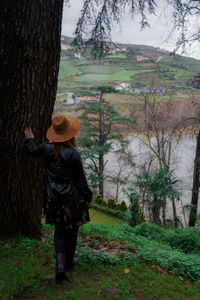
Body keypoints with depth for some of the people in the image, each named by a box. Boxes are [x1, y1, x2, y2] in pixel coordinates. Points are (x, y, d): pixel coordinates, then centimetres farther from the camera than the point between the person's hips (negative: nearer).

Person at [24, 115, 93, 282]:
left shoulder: (47, 148, -7)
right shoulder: (73, 153, -21)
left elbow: (33, 151, 17)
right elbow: (80, 179, -14)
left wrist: (29, 139, 36)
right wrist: (88, 198, -3)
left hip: (54, 198, 4)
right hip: (72, 198, -4)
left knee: (60, 230, 17)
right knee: (72, 230, 17)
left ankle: (60, 266, 6)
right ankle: (69, 262, 36)